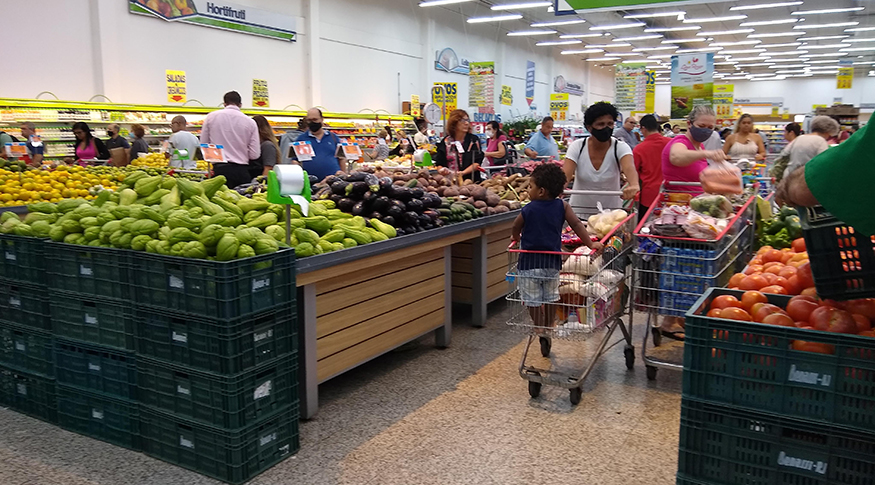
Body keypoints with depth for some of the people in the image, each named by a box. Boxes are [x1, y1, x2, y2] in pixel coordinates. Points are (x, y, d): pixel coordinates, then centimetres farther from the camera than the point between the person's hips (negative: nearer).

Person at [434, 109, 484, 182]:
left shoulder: (474, 140, 8)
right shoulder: (445, 142, 10)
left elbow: (477, 162, -1)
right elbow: (439, 163, 11)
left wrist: (463, 172, -16)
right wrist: (441, 170, -12)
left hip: (471, 180, -1)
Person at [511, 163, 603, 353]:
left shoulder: (528, 210, -10)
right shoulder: (562, 206, -4)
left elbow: (515, 229, 3)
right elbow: (576, 225, -8)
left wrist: (516, 238, 25)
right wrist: (591, 244, -4)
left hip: (530, 261, -4)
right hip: (552, 260, 4)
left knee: (533, 300, 8)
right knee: (550, 298, 19)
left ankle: (540, 332, 11)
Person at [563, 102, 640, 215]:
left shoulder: (620, 147, -11)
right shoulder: (577, 146, -8)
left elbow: (629, 168, -30)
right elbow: (566, 174, -21)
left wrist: (634, 185, -53)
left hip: (611, 211, 0)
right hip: (579, 211, 0)